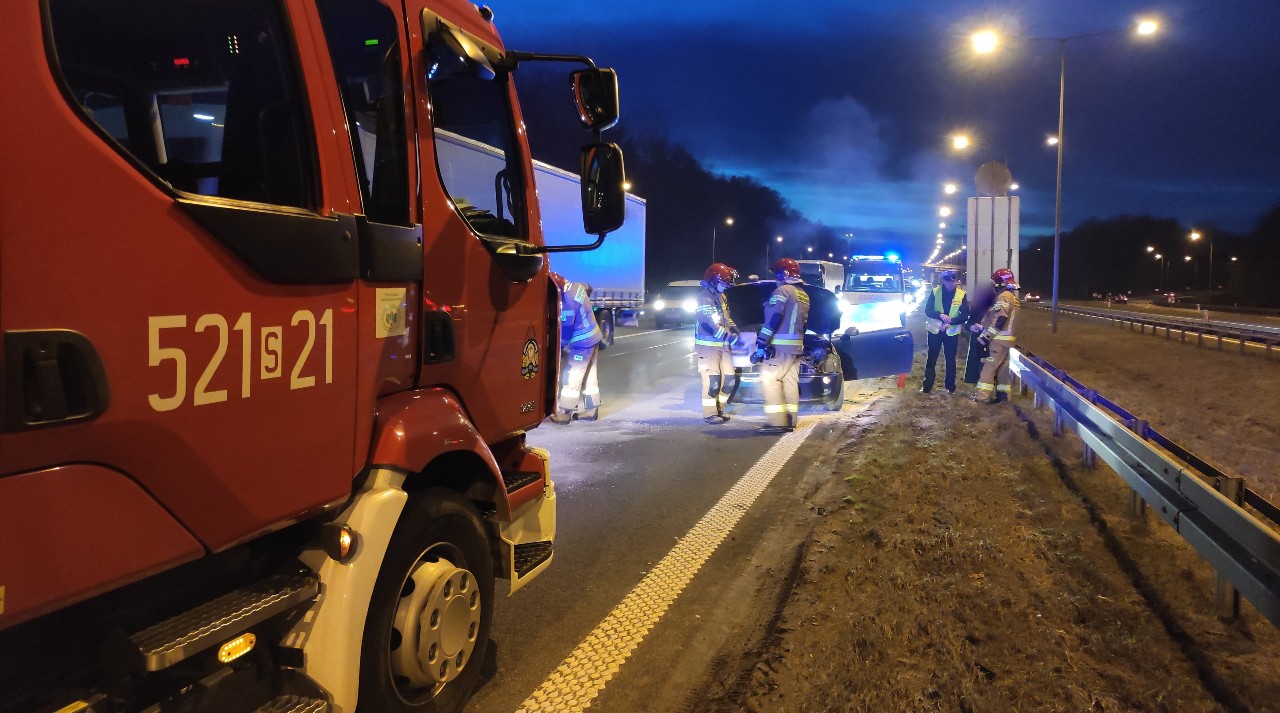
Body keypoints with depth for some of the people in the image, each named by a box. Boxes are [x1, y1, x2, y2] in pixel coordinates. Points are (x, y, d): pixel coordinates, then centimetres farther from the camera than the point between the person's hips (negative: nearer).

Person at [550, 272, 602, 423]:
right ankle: (591, 410, 24)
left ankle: (564, 413, 3)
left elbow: (565, 333, -20)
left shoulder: (567, 302, -29)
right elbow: (587, 287, 23)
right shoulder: (574, 285, -4)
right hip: (592, 336, 10)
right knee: (589, 375, 16)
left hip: (582, 342, -10)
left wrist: (556, 348, -5)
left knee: (571, 376, -3)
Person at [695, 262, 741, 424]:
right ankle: (709, 413, 0)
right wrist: (730, 337, -25)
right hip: (708, 345, -9)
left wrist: (733, 328, 5)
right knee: (712, 380, -9)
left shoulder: (720, 296, 15)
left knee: (729, 379, 9)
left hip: (723, 345, 9)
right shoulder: (705, 298, -16)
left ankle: (718, 409, 20)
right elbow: (711, 324, -23)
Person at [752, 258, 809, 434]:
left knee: (769, 379, -7)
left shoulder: (782, 291, -12)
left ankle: (776, 422, -13)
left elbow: (774, 318, -21)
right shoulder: (804, 295, 18)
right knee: (790, 382, 9)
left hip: (781, 345, -9)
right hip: (796, 346, 9)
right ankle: (789, 421, 9)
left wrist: (762, 342, -23)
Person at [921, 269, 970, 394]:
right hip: (935, 330, 0)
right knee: (931, 359, 5)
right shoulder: (935, 292, -5)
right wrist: (940, 315, -28)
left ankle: (950, 386, 20)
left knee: (950, 360, 9)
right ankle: (927, 386, 12)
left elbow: (965, 315, -8)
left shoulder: (962, 295, -5)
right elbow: (927, 310, -9)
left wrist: (950, 322, -22)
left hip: (952, 332, 0)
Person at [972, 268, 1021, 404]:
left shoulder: (1004, 296, -15)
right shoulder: (1012, 296, 17)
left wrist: (986, 336, -21)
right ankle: (1003, 394, 14)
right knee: (1002, 367, 11)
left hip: (1000, 339, -10)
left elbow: (999, 320, -23)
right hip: (1006, 339, 10)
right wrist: (981, 326, 11)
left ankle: (983, 395, -9)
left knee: (989, 366, -8)